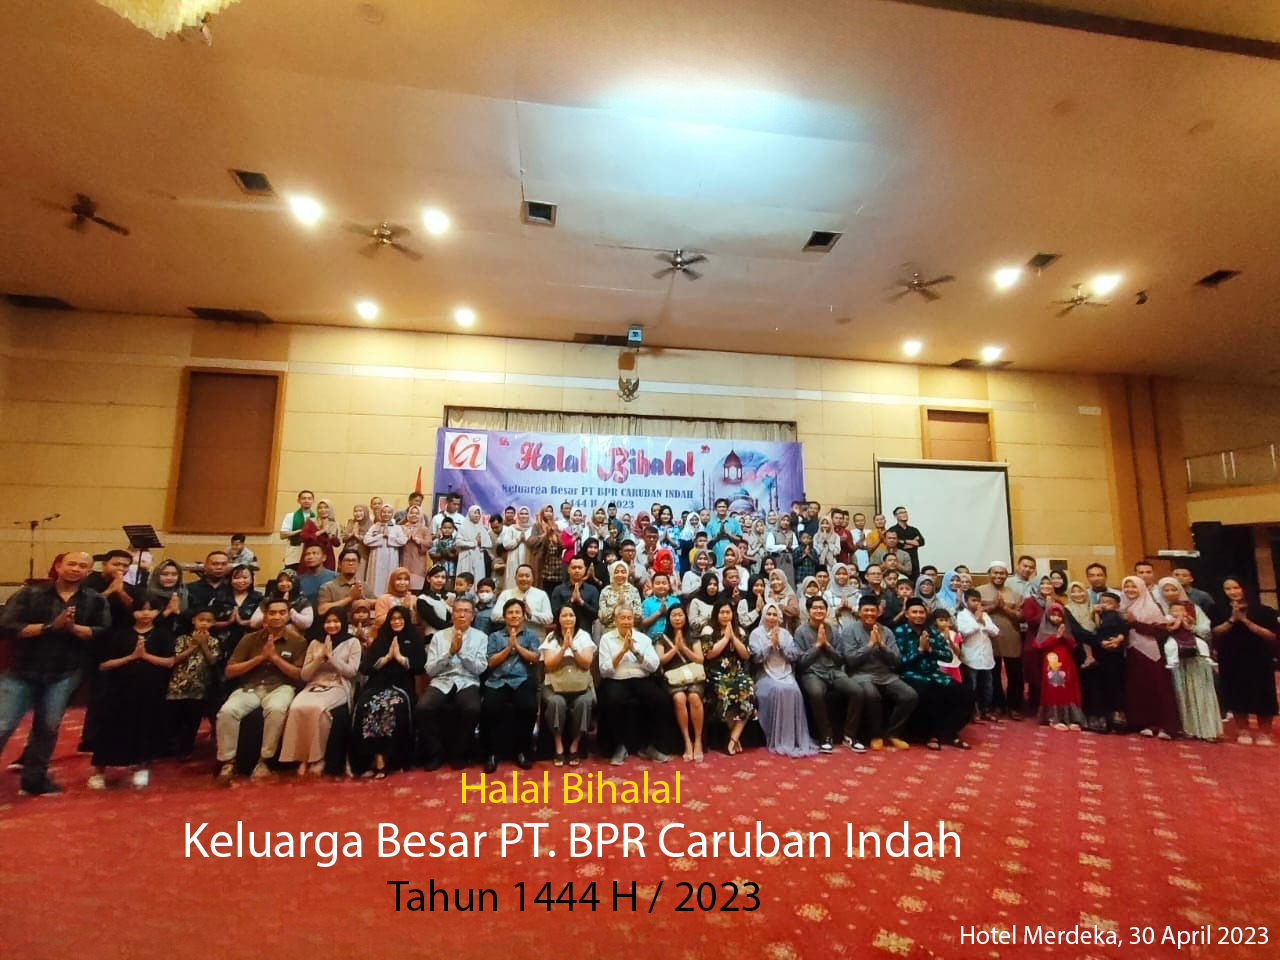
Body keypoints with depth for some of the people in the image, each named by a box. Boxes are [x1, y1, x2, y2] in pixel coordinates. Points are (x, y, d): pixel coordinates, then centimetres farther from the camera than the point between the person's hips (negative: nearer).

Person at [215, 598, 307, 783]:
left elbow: (299, 675, -1)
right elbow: (229, 671, 6)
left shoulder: (297, 641, 5)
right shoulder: (249, 639, 11)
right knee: (227, 711, -29)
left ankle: (264, 760, -17)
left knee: (276, 709, -36)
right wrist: (259, 658, -8)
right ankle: (227, 761, -11)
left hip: (279, 688, -2)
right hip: (249, 688, 2)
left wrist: (274, 657, -11)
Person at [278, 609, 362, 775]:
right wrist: (320, 656, -5)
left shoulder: (352, 642, 7)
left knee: (317, 708, -35)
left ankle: (317, 758, -19)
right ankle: (302, 757, -16)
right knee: (297, 707, -31)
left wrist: (331, 656, -8)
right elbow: (305, 675, 11)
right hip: (314, 686, 3)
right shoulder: (314, 643, 17)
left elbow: (352, 672, -2)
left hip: (338, 687, -3)